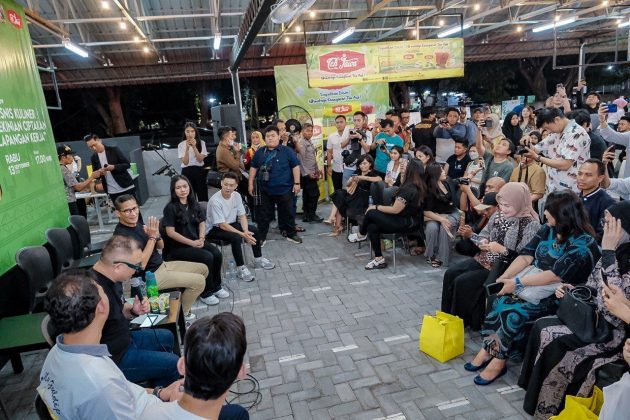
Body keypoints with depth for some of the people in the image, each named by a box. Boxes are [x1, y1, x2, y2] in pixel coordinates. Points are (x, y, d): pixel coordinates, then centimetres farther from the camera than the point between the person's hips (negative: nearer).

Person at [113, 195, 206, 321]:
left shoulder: (136, 224, 5)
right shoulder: (121, 235, -22)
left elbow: (161, 246, 10)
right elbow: (140, 264, -26)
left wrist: (156, 234, -12)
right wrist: (151, 237, -24)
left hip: (162, 265, 9)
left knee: (203, 269, 12)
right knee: (199, 281, -14)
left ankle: (183, 299, 22)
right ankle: (182, 313, 8)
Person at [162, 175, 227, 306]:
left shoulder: (194, 204, 7)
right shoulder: (170, 207, -12)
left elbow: (202, 223, 11)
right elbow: (170, 232, -15)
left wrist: (201, 239, -8)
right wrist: (192, 243, -19)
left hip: (196, 241, 6)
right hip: (178, 246, -6)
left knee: (217, 253, -19)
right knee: (207, 257, -26)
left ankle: (216, 286, 2)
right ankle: (206, 293, -7)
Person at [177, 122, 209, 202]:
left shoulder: (201, 143, 0)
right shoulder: (181, 145, -1)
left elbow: (200, 159, -9)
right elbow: (185, 162, -9)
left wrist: (194, 147, -20)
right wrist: (187, 148, -20)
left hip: (199, 171, 0)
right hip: (187, 172, 0)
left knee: (203, 196, 1)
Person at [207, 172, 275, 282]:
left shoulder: (236, 195, -7)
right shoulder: (215, 201, -27)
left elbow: (242, 216, -2)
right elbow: (222, 225, -28)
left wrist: (246, 231, -20)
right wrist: (242, 234, -30)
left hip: (231, 224, 7)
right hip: (214, 229, -7)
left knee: (254, 230, -5)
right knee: (236, 237, -32)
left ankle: (259, 259, 12)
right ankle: (240, 267, -16)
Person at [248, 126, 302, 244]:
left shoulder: (287, 151, -3)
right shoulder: (260, 152, 7)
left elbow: (295, 166, -3)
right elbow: (253, 168, 14)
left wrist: (296, 183, -7)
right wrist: (251, 184, 10)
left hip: (284, 189, -2)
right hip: (265, 190, 3)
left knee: (287, 213, 9)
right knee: (263, 214, 9)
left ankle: (291, 234, 24)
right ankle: (261, 236, 21)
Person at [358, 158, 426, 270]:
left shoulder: (408, 189, -23)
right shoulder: (420, 187, 5)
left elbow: (395, 210, -20)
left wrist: (377, 207, -8)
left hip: (406, 224, -9)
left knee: (371, 213, -7)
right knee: (372, 227, 1)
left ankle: (361, 235, 21)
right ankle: (379, 259, 3)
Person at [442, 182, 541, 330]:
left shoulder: (530, 225, -16)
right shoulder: (499, 215, 5)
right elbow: (484, 233, 16)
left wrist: (502, 250, -26)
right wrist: (482, 242, -5)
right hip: (485, 259, 8)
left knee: (462, 282, -19)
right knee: (450, 274, -6)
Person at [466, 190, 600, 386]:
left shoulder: (583, 244, -16)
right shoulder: (548, 229, 4)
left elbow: (556, 275, -22)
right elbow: (526, 256, 0)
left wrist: (518, 282, -23)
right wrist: (505, 277, -11)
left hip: (558, 296, -6)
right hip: (533, 279, 6)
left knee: (515, 310, -27)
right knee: (502, 301, -19)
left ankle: (496, 358, -12)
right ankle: (489, 350, -13)